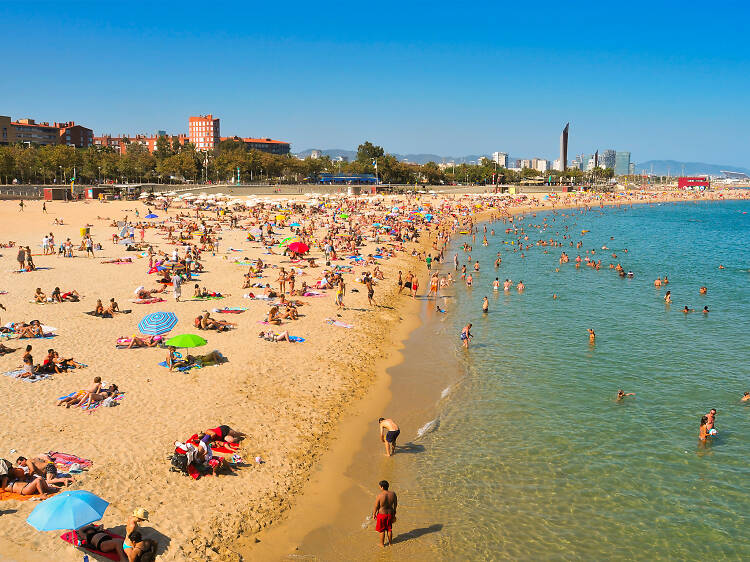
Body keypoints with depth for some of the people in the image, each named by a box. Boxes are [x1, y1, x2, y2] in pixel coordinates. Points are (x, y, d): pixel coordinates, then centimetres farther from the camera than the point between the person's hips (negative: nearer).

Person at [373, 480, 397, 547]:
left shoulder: (379, 496, -26)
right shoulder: (393, 494, -13)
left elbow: (376, 507, -15)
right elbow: (395, 505, 1)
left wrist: (374, 514, 3)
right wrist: (394, 513, 17)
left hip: (382, 514, -4)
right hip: (390, 513, 4)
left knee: (382, 530, 16)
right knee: (389, 529, 23)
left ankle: (382, 543, 31)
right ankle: (390, 542, 38)